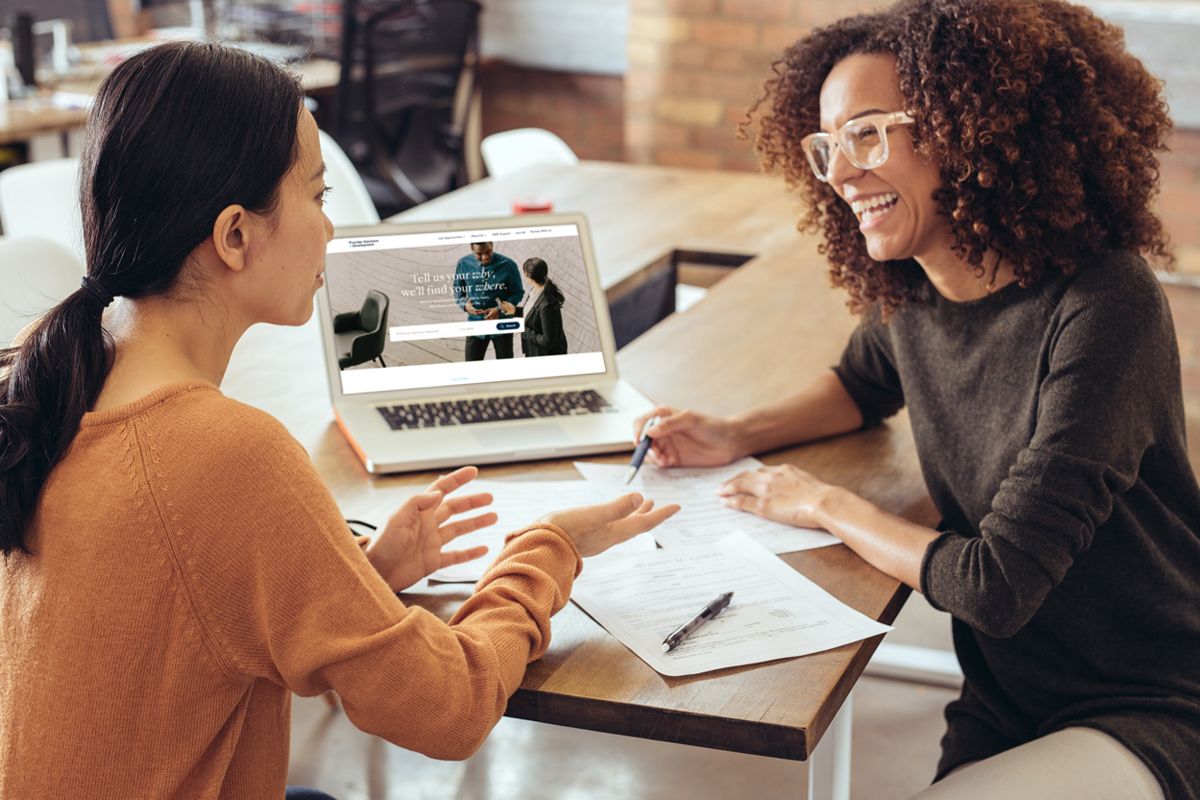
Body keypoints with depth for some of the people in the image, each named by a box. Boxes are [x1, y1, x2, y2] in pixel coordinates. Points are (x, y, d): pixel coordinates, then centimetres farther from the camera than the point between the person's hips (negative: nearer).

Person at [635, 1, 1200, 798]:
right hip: (1003, 704, 6)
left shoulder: (1104, 309, -23)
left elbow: (996, 584, -24)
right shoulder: (910, 290, -2)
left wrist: (826, 503, -10)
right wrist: (737, 434, 7)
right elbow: (866, 382, 25)